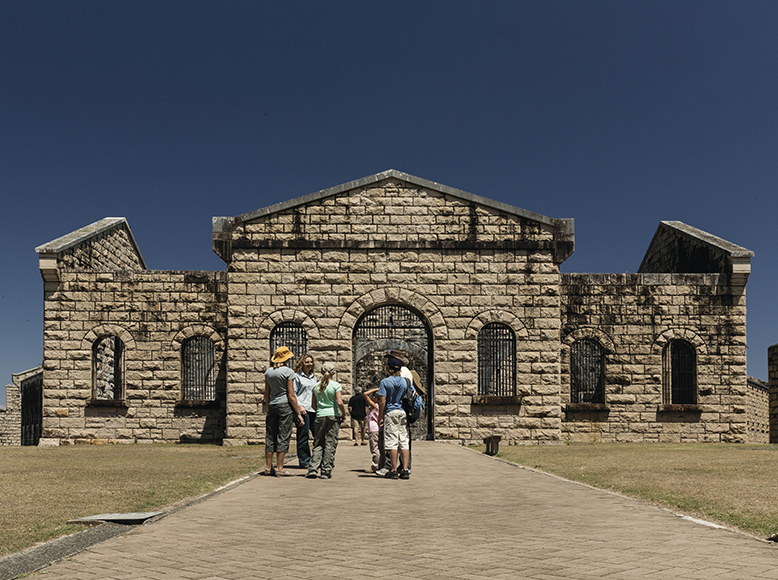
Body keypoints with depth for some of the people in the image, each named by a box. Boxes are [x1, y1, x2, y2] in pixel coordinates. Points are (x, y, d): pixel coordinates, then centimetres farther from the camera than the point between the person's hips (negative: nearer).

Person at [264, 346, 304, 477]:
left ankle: (268, 467, 13)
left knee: (270, 436, 9)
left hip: (272, 405, 6)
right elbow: (291, 395, -11)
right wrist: (298, 413, -6)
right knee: (283, 437, -3)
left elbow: (267, 394, 14)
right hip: (285, 406, -6)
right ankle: (279, 468, -2)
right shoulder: (288, 371, -8)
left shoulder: (268, 372, 9)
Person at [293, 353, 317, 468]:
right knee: (303, 436, -3)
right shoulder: (297, 376, 1)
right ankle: (304, 461, 5)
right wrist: (299, 406, -15)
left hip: (314, 409, 6)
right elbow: (293, 393, -4)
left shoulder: (314, 377, 20)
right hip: (303, 410, -6)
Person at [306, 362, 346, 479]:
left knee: (318, 443, 10)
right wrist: (343, 414, 0)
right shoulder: (336, 385, -5)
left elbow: (313, 404, 11)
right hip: (333, 416, -3)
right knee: (330, 443, 1)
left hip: (320, 416, 3)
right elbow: (340, 403, -14)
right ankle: (326, 471, 1)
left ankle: (313, 469, -1)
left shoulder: (316, 386, 7)